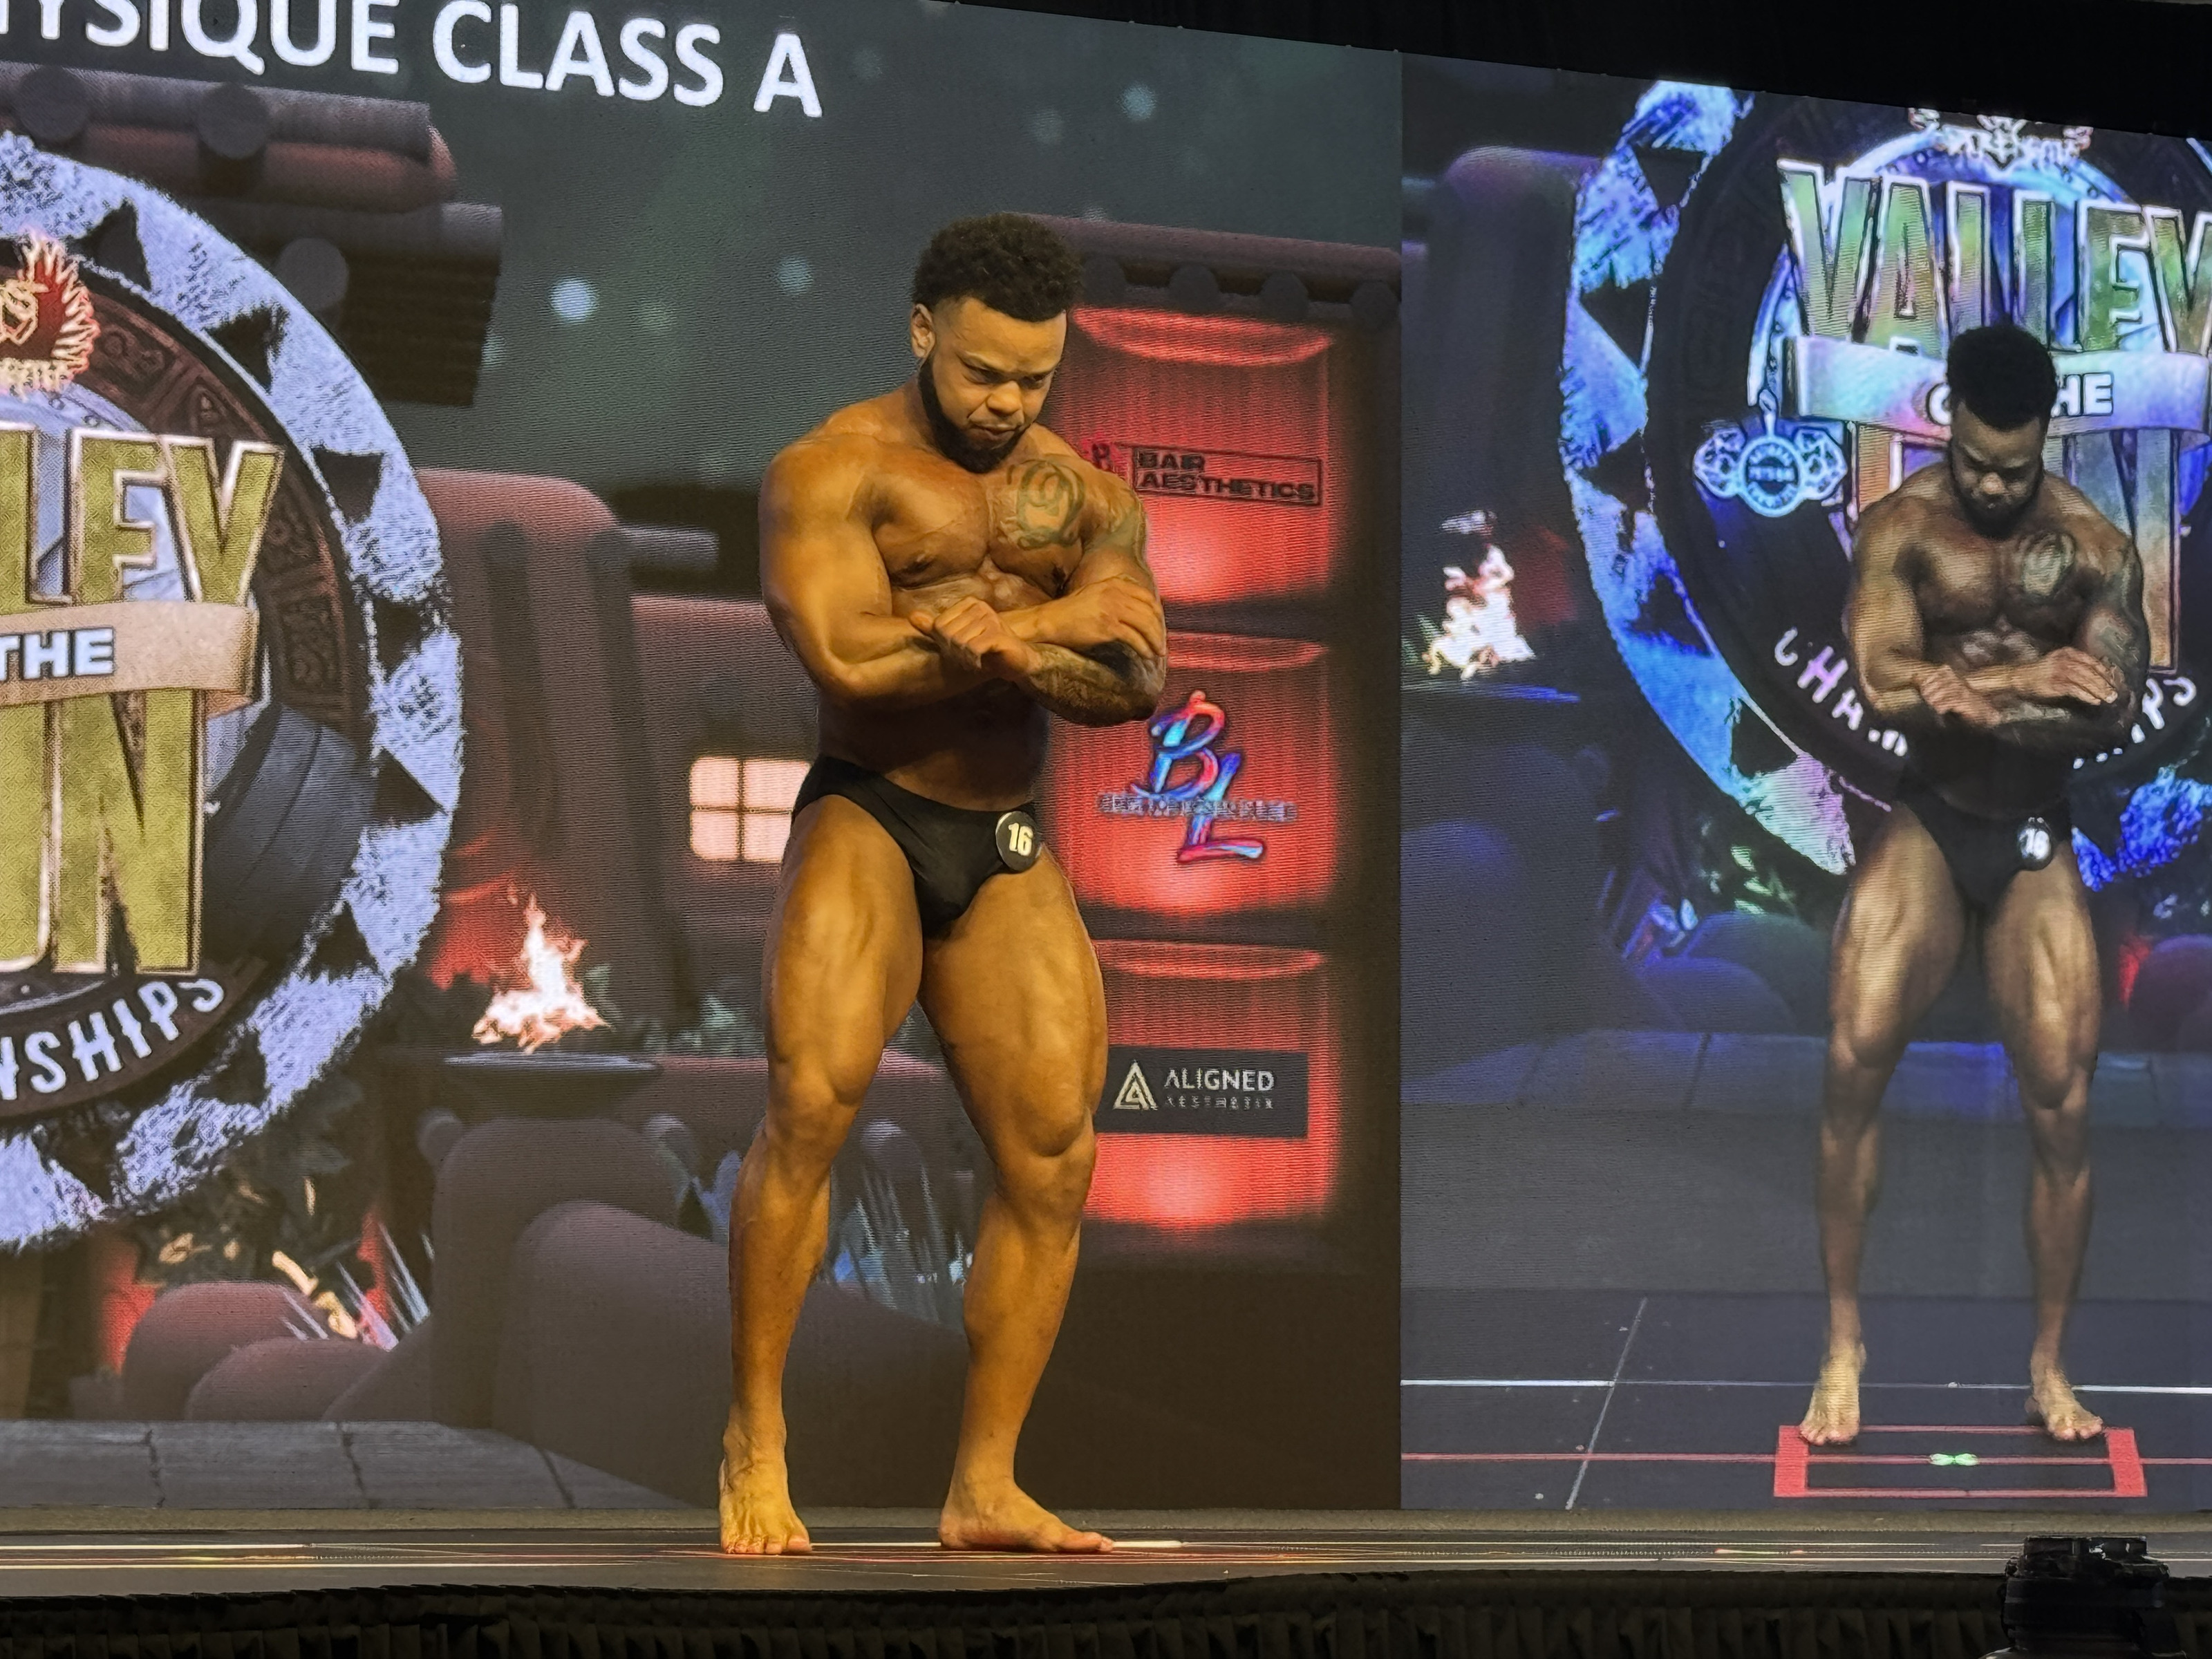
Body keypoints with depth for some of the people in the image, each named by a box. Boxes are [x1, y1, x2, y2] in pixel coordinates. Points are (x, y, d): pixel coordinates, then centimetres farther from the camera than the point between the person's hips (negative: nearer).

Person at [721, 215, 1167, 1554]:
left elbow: (1140, 682, 0)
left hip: (1009, 851, 5)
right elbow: (848, 655, -17)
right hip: (868, 817, -5)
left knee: (1054, 1161, -2)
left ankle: (986, 1488, 8)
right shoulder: (834, 470, -2)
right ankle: (755, 1436, -10)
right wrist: (1047, 622, -10)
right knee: (816, 1100, -24)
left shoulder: (1087, 498, 14)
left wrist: (1008, 650, -20)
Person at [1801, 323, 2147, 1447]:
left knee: (2062, 1104, -4)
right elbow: (1886, 686, -19)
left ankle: (2049, 1363, 11)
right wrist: (2026, 677, -20)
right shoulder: (1898, 530, -5)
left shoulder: (2095, 546, -2)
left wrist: (1968, 697, -22)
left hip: (2035, 844, 1)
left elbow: (2111, 712, -15)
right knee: (1854, 1062, -16)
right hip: (1926, 827, -1)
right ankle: (1843, 1340, -3)